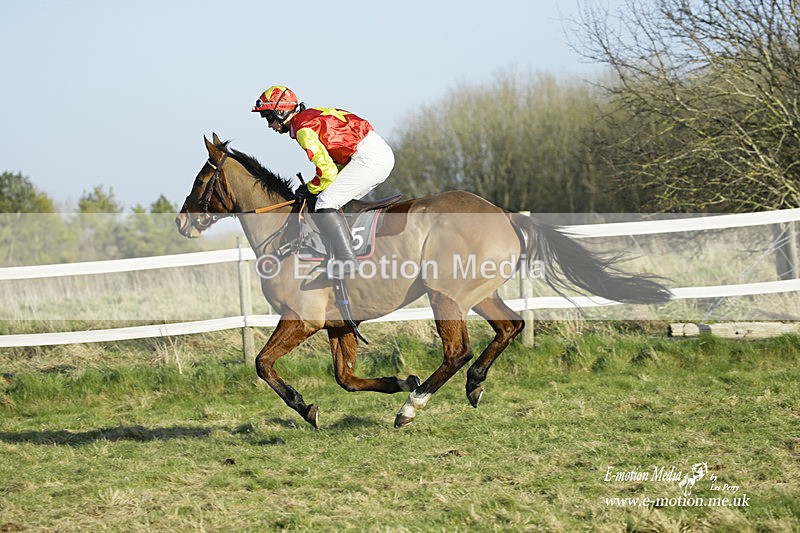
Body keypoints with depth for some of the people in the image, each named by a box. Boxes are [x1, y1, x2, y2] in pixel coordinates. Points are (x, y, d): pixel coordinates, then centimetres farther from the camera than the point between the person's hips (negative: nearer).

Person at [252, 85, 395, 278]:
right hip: (382, 154, 10)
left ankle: (347, 260, -18)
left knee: (325, 204, -12)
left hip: (369, 157, -10)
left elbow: (327, 171, -15)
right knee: (339, 203, 18)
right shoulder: (311, 116, 20)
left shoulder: (303, 129, -10)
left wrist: (310, 189, 4)